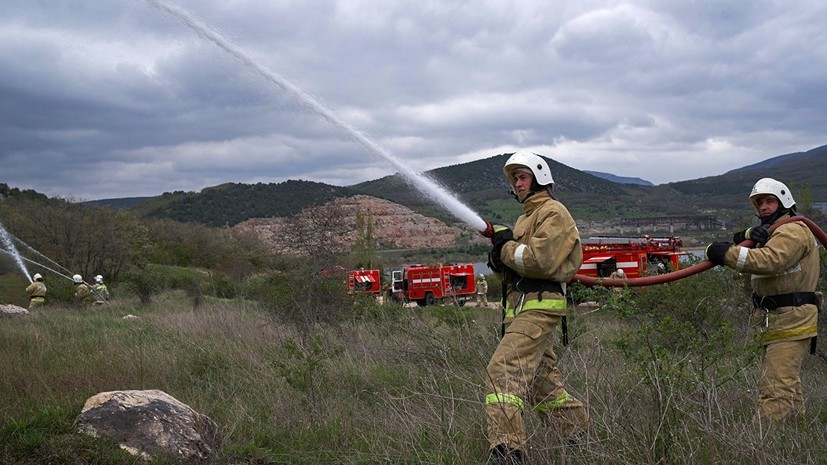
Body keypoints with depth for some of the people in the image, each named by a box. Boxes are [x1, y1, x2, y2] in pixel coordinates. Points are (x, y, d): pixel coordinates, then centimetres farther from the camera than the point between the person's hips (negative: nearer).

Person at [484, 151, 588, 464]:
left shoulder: (553, 212, -5)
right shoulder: (526, 217, 25)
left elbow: (541, 260, -20)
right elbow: (513, 271, 22)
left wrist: (507, 248, -7)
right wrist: (500, 261, 0)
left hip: (539, 305, -10)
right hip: (521, 306, 10)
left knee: (503, 371, -21)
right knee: (542, 381, 16)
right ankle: (581, 435, 29)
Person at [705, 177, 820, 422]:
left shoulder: (794, 231, -11)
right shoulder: (771, 233, 22)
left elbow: (770, 261, -29)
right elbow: (748, 258, 5)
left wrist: (726, 253, -29)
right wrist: (748, 235, -16)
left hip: (790, 323, -10)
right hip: (774, 323, 10)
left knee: (776, 389, -14)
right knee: (788, 388, 19)